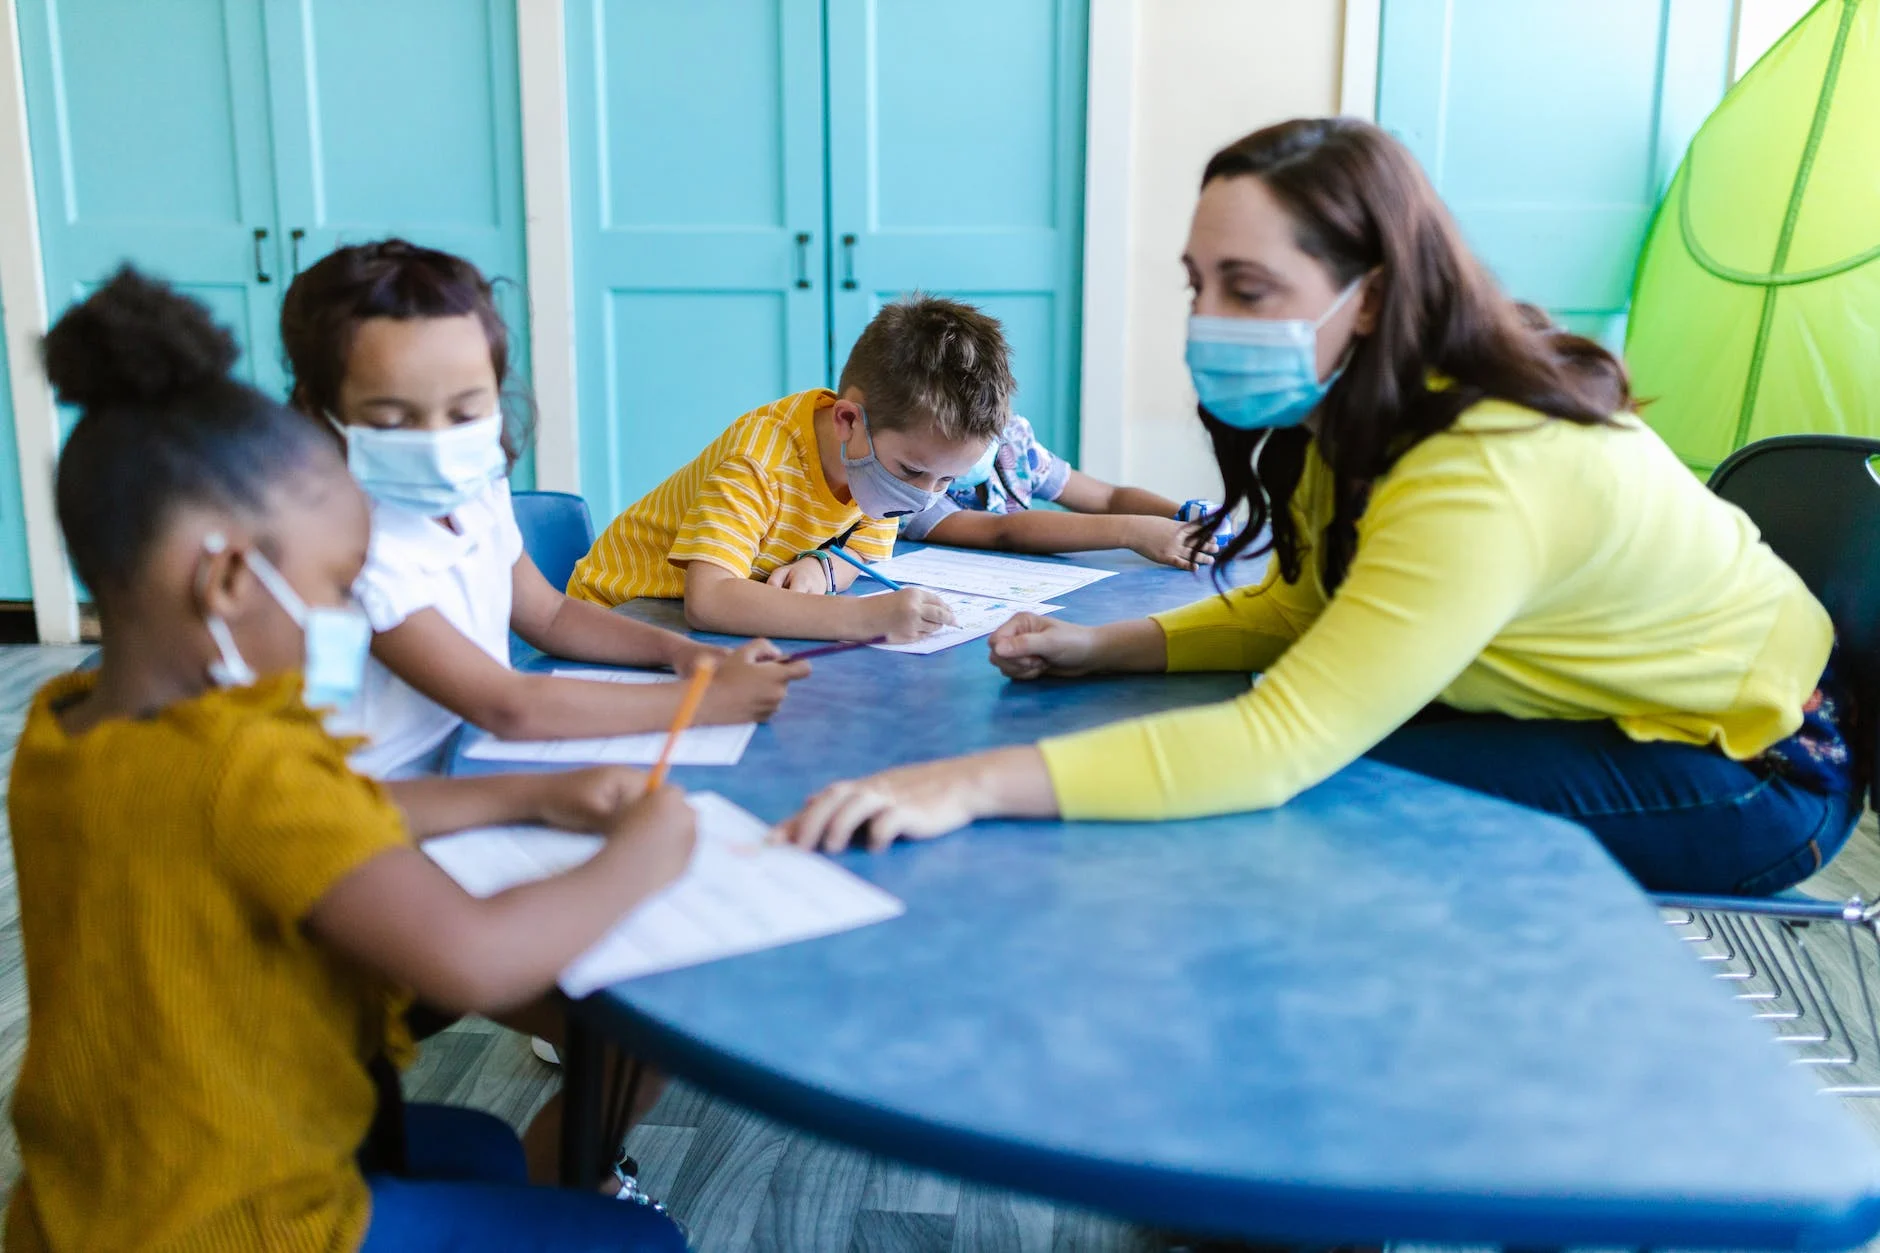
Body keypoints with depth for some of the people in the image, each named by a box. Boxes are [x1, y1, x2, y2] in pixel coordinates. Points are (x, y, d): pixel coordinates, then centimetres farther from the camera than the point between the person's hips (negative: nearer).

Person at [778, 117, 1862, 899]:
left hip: (1759, 768, -8)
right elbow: (1303, 607, 4)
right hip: (1636, 709, 8)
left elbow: (1284, 741, -43)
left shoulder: (1487, 478, -36)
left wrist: (971, 785, -47)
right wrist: (1102, 649, -11)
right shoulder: (1362, 414, -7)